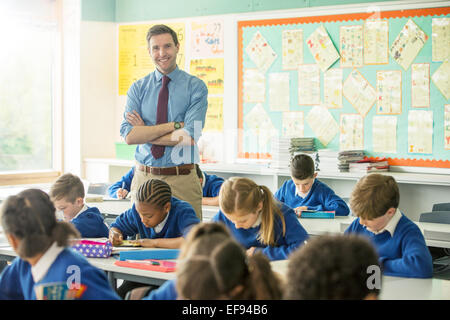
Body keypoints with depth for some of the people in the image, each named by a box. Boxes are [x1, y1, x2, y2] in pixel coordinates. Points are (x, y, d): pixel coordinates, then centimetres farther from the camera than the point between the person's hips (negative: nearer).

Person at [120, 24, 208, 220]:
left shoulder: (196, 87, 0)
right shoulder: (138, 88, 7)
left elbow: (190, 138, -12)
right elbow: (128, 136, -7)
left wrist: (144, 132, -7)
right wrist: (173, 125, -13)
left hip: (181, 181, -2)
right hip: (144, 178, 2)